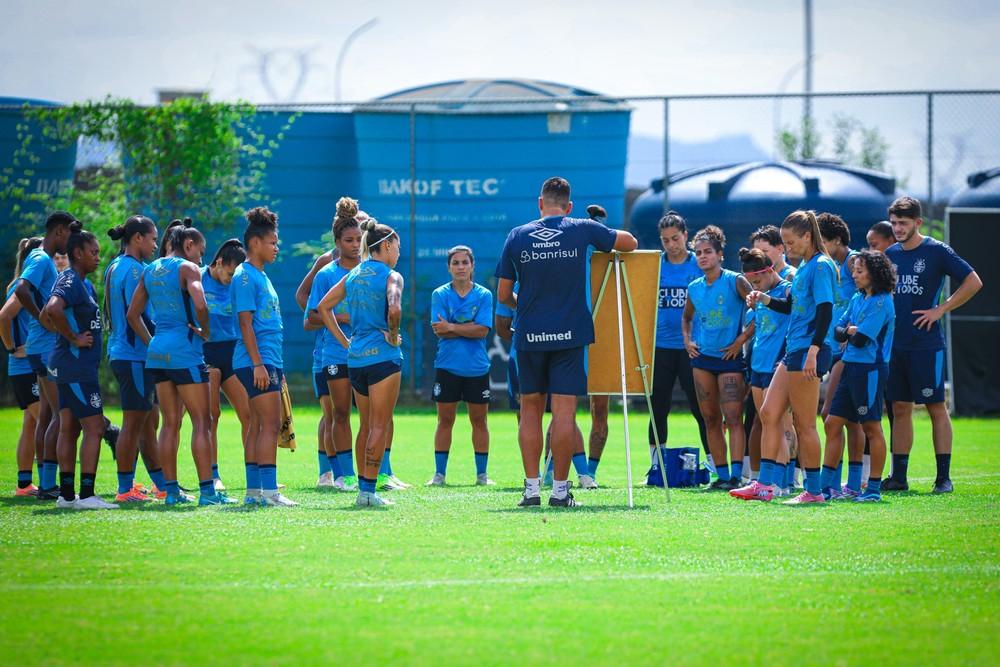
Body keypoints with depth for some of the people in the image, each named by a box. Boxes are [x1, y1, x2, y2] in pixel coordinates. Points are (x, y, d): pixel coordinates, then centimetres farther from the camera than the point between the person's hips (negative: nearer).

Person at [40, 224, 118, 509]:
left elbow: (46, 315, 28)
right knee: (94, 429, -10)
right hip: (77, 366, -10)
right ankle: (86, 495, -12)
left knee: (69, 430, 10)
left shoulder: (81, 283, 16)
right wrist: (73, 338, -22)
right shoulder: (70, 281, -14)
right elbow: (53, 309, -33)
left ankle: (67, 494, 13)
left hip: (70, 367, 10)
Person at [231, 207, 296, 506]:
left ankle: (254, 490, 11)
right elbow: (246, 323, -16)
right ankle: (268, 492, -13)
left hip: (267, 362, 10)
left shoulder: (261, 277, 19)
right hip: (257, 361, -10)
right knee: (270, 424, -12)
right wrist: (258, 364, -20)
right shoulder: (245, 277, -10)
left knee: (258, 424, 9)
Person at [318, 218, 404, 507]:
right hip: (383, 356, -7)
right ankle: (368, 491, -8)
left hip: (355, 358, 7)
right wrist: (393, 337, -10)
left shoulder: (353, 275, 13)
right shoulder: (390, 276, -8)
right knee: (380, 426, -4)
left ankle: (363, 487, 18)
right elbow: (394, 309, -26)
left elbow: (323, 307, 14)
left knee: (366, 425, 16)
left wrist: (346, 341, 14)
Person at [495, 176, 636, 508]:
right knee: (564, 410, -1)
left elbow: (503, 294, 6)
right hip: (570, 332, -1)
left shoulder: (517, 236, 2)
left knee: (530, 409, 10)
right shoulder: (582, 231, -1)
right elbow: (630, 243, 12)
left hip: (529, 334, 1)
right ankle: (560, 489, -3)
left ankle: (531, 487, 5)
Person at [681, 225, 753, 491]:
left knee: (733, 418, -12)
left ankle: (736, 475, -16)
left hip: (729, 358, -6)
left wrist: (742, 340, -11)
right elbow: (686, 317, 28)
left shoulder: (735, 282, -7)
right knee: (711, 419, 6)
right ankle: (722, 475, 10)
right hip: (702, 358, 6)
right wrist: (687, 340, 11)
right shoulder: (694, 288, 9)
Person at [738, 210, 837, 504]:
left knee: (803, 423, -4)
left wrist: (813, 351, -25)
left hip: (808, 352, -10)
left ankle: (814, 491, 3)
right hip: (792, 351, 10)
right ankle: (764, 485, 8)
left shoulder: (820, 266, -12)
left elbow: (825, 312, -19)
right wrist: (766, 299, 9)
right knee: (769, 413, 7)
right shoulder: (803, 267, 16)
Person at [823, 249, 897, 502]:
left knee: (871, 428, -3)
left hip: (870, 369, -9)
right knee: (833, 423, 7)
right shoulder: (857, 299, 14)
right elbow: (838, 330, 13)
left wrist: (851, 333, 2)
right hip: (851, 367, 9)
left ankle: (874, 488, 1)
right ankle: (826, 485, 11)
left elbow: (860, 339, -16)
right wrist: (848, 332, -7)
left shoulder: (881, 302, -12)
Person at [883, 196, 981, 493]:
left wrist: (940, 310, -10)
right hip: (895, 343, 6)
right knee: (900, 409, 7)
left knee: (936, 407, -2)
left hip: (926, 343, -6)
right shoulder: (890, 255, 11)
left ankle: (944, 477, 0)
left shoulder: (937, 251, -6)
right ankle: (898, 477, 10)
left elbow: (973, 282, -7)